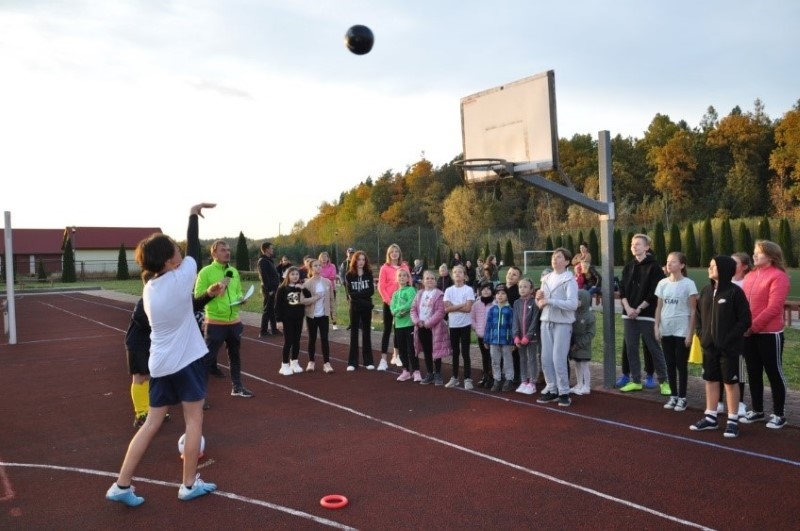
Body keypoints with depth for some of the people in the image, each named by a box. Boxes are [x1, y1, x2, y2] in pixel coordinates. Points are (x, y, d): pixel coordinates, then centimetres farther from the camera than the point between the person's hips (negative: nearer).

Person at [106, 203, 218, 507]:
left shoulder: (149, 288, 5)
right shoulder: (178, 279, -14)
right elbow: (193, 248, -1)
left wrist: (209, 295, 17)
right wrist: (194, 214, 8)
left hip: (160, 363, 6)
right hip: (187, 359, -6)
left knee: (153, 422, 11)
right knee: (194, 419, 7)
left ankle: (121, 486, 11)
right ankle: (189, 485, 15)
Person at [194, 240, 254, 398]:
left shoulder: (234, 271, 9)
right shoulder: (206, 272, -11)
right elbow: (199, 295, -16)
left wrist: (240, 298, -1)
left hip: (234, 321, 7)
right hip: (215, 323, -7)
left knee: (235, 355, 18)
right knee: (208, 357, 0)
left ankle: (237, 387, 33)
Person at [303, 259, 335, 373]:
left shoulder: (327, 282, 1)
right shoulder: (307, 283, -6)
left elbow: (331, 299, 5)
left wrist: (333, 313, 5)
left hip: (324, 315, 1)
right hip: (312, 315, -1)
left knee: (324, 339, 1)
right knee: (312, 339, 8)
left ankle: (326, 363, 4)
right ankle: (311, 362, 20)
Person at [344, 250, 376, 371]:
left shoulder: (369, 274, 2)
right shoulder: (349, 275, -2)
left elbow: (371, 291, -10)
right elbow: (350, 294, -11)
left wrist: (357, 294, -18)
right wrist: (364, 293, -16)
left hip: (367, 307, 1)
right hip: (354, 307, -1)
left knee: (366, 333, 7)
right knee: (354, 334, 3)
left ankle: (368, 361, 14)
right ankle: (352, 362, 6)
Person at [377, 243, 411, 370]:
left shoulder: (405, 267, 5)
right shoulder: (384, 268, -4)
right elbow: (381, 287, -7)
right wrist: (388, 300, -13)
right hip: (389, 302, -3)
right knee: (387, 329, -2)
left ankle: (396, 356, 25)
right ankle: (383, 360, 0)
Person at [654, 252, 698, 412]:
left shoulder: (688, 284, -7)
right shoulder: (662, 283, 5)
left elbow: (693, 311, -7)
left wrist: (690, 333, -10)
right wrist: (657, 327, 2)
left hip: (682, 331, -4)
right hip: (666, 330, 4)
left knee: (681, 364, 4)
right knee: (670, 364, 10)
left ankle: (682, 398, 14)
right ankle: (673, 396, 20)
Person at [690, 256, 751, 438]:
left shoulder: (735, 292, -12)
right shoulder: (706, 291, 7)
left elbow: (745, 320, -13)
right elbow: (698, 314, 16)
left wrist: (729, 338, -16)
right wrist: (701, 334, 3)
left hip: (729, 348, -6)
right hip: (709, 347, 6)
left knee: (730, 382, 4)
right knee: (711, 380, 13)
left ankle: (733, 420, 15)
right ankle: (710, 417, 25)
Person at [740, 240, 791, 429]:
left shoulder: (778, 276, -11)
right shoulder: (750, 276, 12)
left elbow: (774, 307, -18)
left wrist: (754, 326, -19)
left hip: (769, 333, -7)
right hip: (749, 333, 7)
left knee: (774, 373, 4)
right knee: (753, 373, 13)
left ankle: (779, 414, 16)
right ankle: (757, 411, 26)